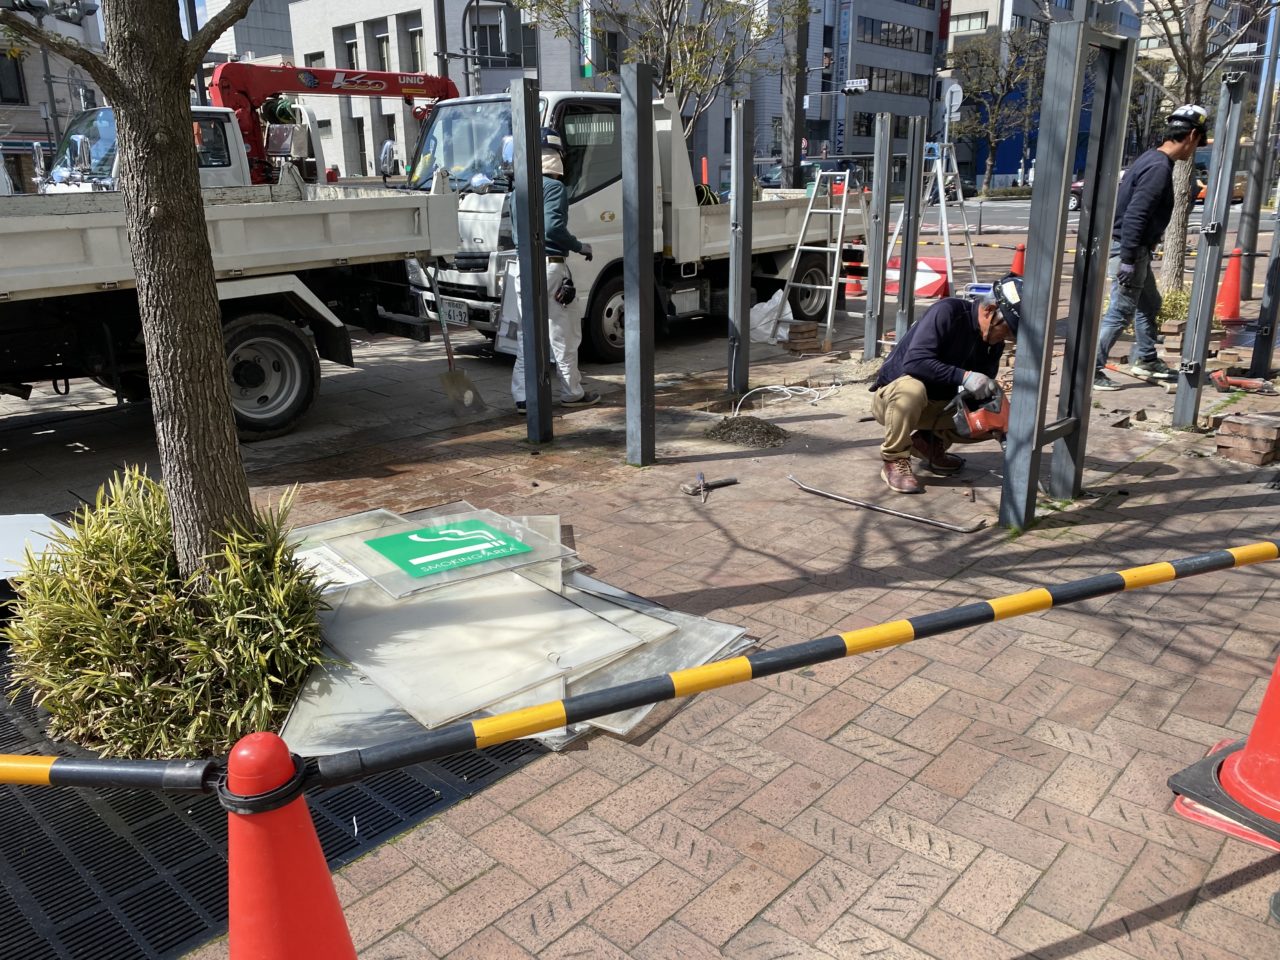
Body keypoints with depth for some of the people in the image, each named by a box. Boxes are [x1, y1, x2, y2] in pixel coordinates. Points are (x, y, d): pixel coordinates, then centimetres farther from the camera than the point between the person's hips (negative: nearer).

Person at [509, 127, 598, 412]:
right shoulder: (554, 187, -10)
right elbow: (553, 227, -21)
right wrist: (580, 246, -10)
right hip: (549, 267, -7)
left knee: (526, 335, 9)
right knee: (564, 334, 4)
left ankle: (522, 396, 8)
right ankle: (572, 393, 13)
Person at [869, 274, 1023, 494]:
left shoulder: (994, 341, -1)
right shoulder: (947, 312, -22)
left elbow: (982, 391, 1)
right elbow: (914, 362, -33)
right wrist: (964, 377, -39)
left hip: (937, 406, 7)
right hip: (892, 397, -7)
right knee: (912, 388, -40)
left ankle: (931, 443, 12)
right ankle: (894, 461, -19)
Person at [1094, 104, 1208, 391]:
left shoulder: (1153, 159, 11)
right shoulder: (1159, 168, -20)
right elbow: (1134, 216, -26)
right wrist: (1127, 260, -27)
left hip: (1138, 249, 11)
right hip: (1129, 248, -11)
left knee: (1150, 304, 21)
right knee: (1121, 312, -7)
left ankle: (1145, 360, 33)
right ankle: (1090, 369, -4)